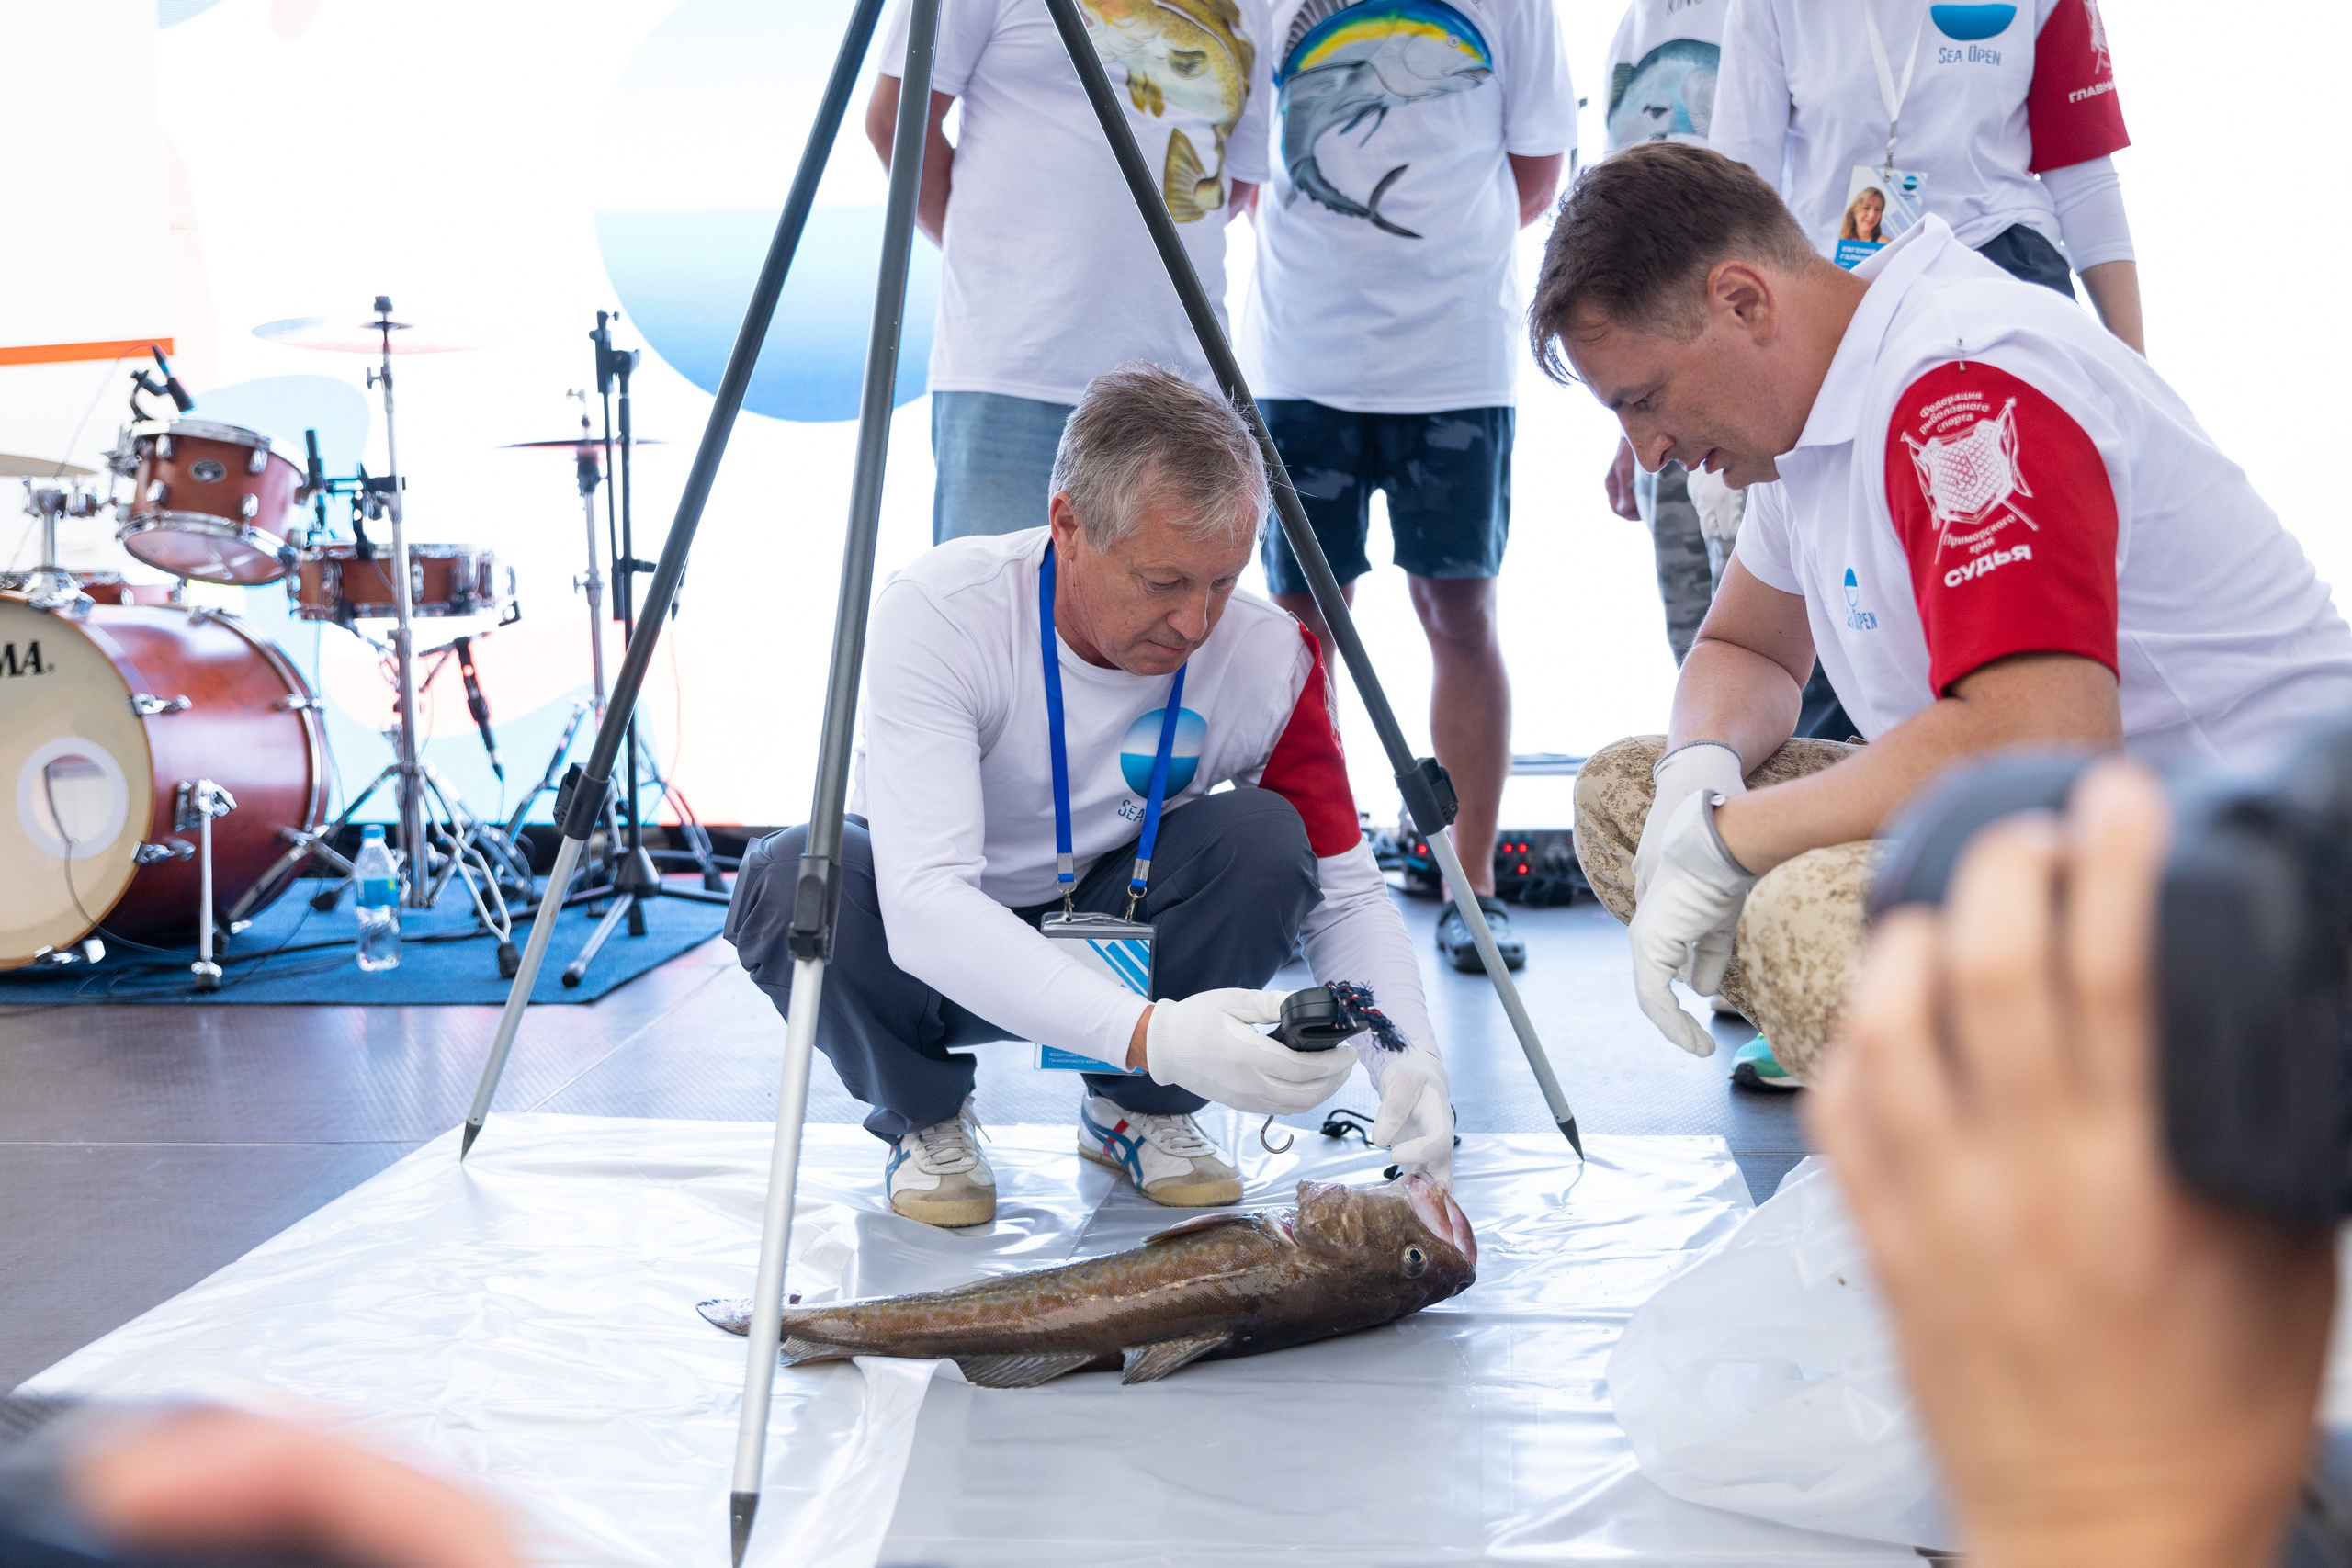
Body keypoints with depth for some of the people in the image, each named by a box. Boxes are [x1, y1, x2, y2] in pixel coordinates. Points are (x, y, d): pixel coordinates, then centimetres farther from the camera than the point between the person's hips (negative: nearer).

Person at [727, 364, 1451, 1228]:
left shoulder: (1268, 655, -21)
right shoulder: (939, 611, -31)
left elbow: (1348, 893, -11)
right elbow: (923, 904, -42)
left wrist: (1408, 1062, -32)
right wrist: (1151, 1033, -55)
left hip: (1110, 932, 2)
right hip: (939, 952, -2)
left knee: (1264, 839, -27)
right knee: (799, 876, -34)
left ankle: (1137, 1109, -1)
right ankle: (925, 1120, -4)